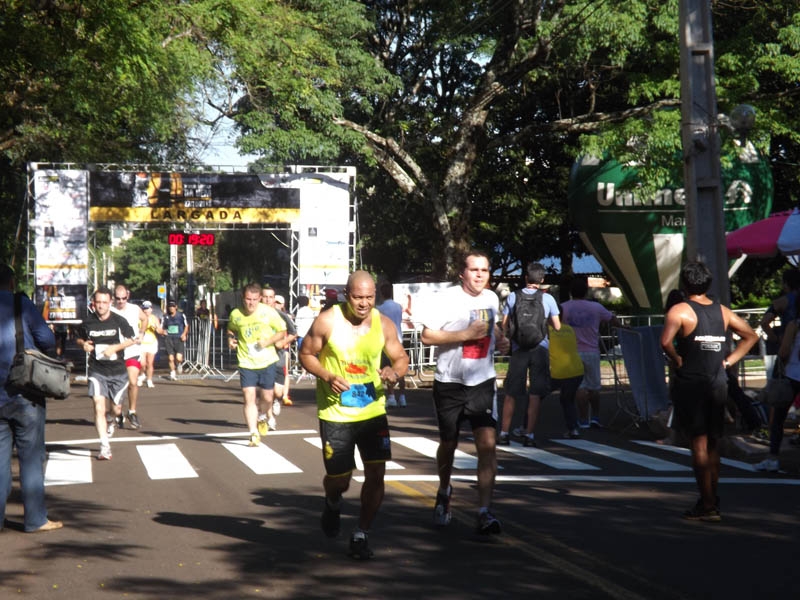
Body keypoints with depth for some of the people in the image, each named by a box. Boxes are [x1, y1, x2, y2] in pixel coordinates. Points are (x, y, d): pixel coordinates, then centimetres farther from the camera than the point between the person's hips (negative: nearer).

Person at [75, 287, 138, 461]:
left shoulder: (119, 321, -5)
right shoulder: (88, 322, -1)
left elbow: (132, 339, 2)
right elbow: (80, 339, 15)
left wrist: (115, 347, -12)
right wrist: (84, 345, -8)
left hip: (118, 371, 0)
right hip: (97, 372, 0)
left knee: (116, 409, 8)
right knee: (99, 407, -14)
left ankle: (109, 421, 46)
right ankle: (104, 447, -9)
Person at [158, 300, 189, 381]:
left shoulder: (181, 315, 2)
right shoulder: (165, 317, 7)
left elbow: (186, 326, 14)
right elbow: (161, 328, 11)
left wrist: (184, 334, -2)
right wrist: (162, 331, -12)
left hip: (179, 339, -2)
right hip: (169, 339, 2)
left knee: (178, 358, -14)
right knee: (171, 358, -2)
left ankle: (179, 364, 22)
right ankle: (172, 373, 17)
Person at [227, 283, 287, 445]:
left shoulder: (269, 312, -7)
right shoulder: (235, 315, -2)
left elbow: (282, 331, 1)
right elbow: (231, 330, 19)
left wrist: (268, 341, -15)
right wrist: (230, 339, -3)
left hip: (267, 361, 0)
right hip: (246, 363, 0)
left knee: (266, 397, 8)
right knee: (248, 397, -11)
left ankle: (264, 416, 43)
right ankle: (254, 433, -3)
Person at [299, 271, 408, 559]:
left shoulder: (384, 324, -3)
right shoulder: (327, 321, -11)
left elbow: (401, 357, 8)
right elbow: (306, 354, -1)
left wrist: (395, 371, -16)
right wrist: (327, 376, -18)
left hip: (373, 411, 2)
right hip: (335, 414, -2)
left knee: (376, 473, -5)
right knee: (338, 479, 3)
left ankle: (361, 535, 12)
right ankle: (333, 504, 42)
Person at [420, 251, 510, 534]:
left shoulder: (491, 298, 6)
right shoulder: (448, 298, -11)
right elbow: (427, 335, -15)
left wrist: (500, 339, 4)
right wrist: (465, 334, -21)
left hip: (483, 382, 3)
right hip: (449, 383, -2)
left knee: (487, 443, -12)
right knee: (448, 444, 13)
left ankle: (485, 511, -12)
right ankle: (444, 492, 41)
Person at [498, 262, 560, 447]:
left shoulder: (513, 297, 0)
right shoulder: (547, 298, -2)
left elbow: (504, 326, 0)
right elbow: (557, 326, 2)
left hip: (518, 349, 1)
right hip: (540, 349, -1)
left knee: (511, 394, 10)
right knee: (535, 394, 4)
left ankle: (504, 433, 10)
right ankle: (529, 435, 1)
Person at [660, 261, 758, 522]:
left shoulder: (680, 311, -10)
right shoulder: (723, 312, 9)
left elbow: (666, 341, -27)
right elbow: (751, 336, 18)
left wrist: (677, 361, -10)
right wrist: (728, 361, 12)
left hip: (690, 385, -5)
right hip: (718, 385, 5)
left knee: (699, 444, -3)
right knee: (713, 444, 15)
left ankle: (708, 505, -4)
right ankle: (712, 499, 23)